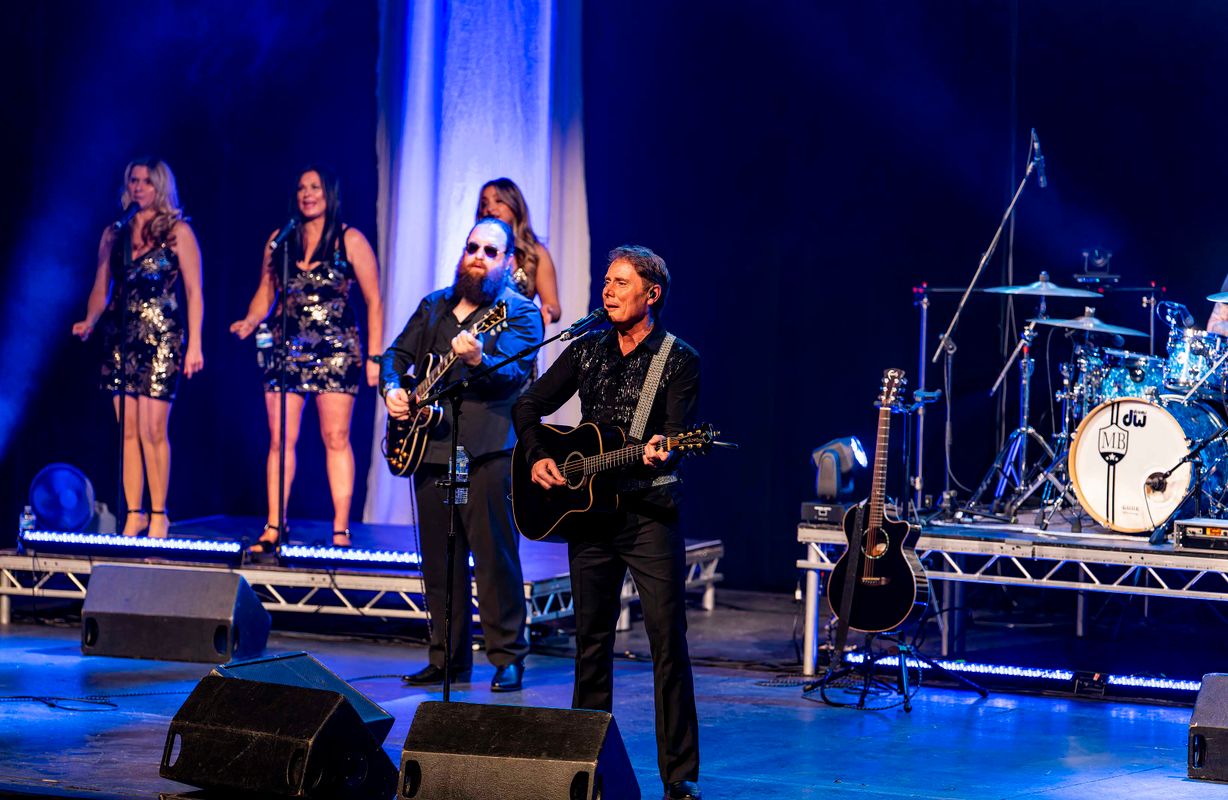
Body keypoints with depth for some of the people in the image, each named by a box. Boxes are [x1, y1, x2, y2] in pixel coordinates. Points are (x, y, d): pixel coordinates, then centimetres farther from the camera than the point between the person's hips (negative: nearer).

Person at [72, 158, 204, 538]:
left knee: (152, 430, -8)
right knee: (128, 431, 3)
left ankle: (158, 515, 1)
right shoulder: (114, 233, 14)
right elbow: (100, 289, 14)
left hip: (161, 338, -4)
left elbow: (194, 292, -2)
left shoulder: (178, 231, 1)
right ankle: (134, 513, 8)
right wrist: (89, 321, -5)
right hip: (120, 337, 4)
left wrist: (194, 344, -8)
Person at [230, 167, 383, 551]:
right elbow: (266, 293, 18)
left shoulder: (350, 240, 1)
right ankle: (272, 529, 4)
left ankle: (341, 530, -2)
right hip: (287, 347, 3)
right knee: (280, 439, 0)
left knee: (336, 437, -4)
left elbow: (374, 302, 2)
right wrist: (250, 321, -3)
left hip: (336, 349, -3)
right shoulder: (279, 240, 10)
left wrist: (374, 357, -4)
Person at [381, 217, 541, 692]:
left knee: (494, 558, -6)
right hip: (430, 446, 6)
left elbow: (514, 373, -15)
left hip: (486, 450, -6)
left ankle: (508, 658, 1)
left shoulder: (518, 312, -1)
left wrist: (477, 359, -35)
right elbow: (397, 354, 22)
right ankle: (448, 658, 16)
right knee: (438, 560, 9)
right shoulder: (434, 306, 17)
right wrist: (392, 388, 2)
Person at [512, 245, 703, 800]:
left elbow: (677, 436, -13)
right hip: (589, 513, 5)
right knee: (591, 639, 11)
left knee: (668, 642, -8)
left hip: (650, 512, -5)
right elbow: (529, 405, 16)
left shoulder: (679, 359, -3)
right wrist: (536, 459, 0)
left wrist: (661, 454, -35)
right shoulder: (587, 351, 11)